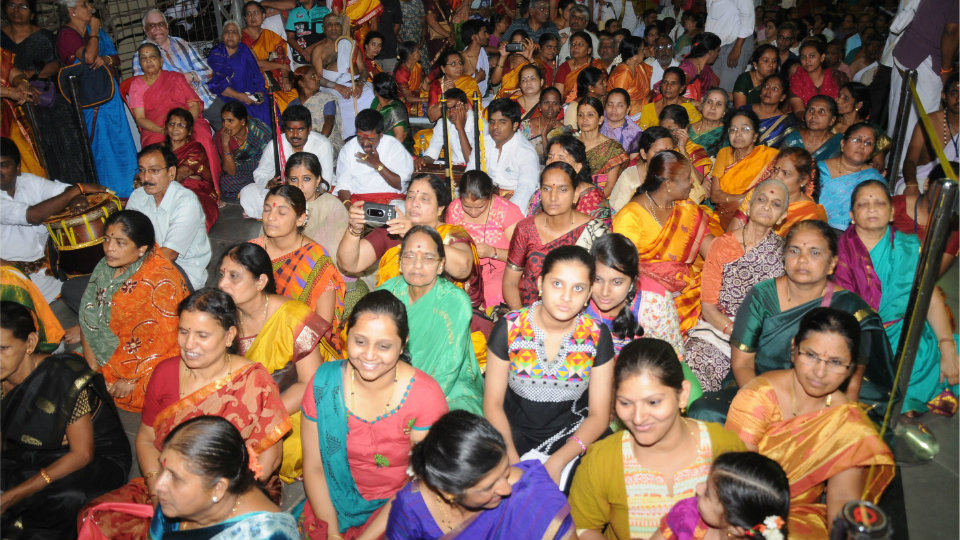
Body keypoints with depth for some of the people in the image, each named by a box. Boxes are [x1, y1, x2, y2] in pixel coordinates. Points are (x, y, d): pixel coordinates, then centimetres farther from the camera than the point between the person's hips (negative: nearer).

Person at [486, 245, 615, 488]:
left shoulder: (596, 336, -7)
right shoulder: (509, 328, -9)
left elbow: (598, 415, -3)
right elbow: (493, 404, -3)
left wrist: (557, 462, -16)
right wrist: (512, 459, -17)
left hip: (572, 438, 0)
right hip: (514, 433, 1)